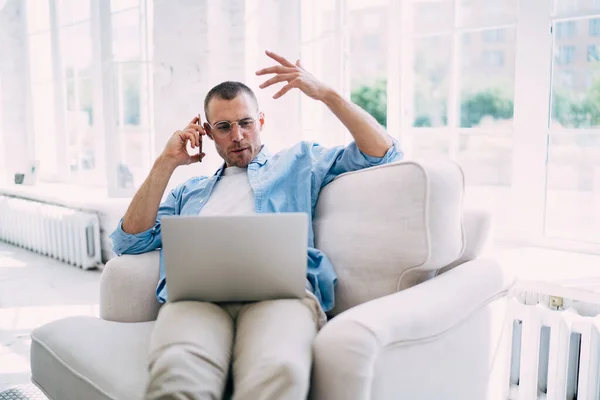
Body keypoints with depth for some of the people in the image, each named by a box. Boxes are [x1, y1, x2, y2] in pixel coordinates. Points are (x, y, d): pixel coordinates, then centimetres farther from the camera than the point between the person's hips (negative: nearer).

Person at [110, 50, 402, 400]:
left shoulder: (299, 161, 31)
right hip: (196, 288, 2)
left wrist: (326, 93, 14)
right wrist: (166, 163, 21)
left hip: (280, 282, -1)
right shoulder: (190, 190, 36)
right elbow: (129, 243, 25)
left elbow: (384, 152, 23)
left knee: (278, 372, -40)